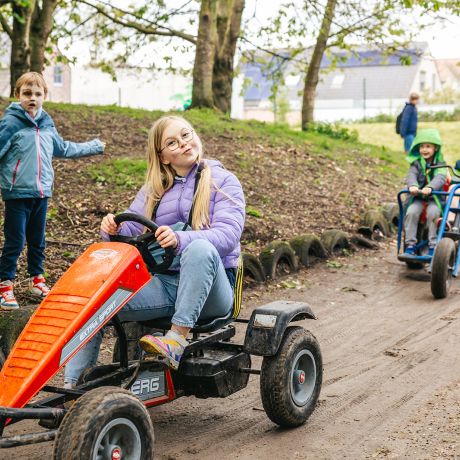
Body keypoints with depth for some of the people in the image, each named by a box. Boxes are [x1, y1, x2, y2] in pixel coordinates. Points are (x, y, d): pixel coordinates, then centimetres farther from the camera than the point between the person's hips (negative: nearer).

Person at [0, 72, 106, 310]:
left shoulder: (47, 124, 11)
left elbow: (63, 148, 26)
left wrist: (93, 147, 36)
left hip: (41, 193, 6)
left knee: (37, 241, 15)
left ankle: (37, 279, 29)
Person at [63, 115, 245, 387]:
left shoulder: (223, 181, 4)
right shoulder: (155, 189, 20)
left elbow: (228, 234, -13)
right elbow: (132, 228, 11)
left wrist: (181, 239, -31)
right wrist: (114, 229, -15)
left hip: (209, 288, -4)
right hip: (163, 283, 4)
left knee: (201, 248, -37)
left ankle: (177, 339, -37)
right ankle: (74, 385, -16)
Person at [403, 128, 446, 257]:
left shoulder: (440, 164, 1)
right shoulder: (416, 163, 5)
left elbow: (440, 178, -19)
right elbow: (411, 175, -14)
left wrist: (430, 187, -41)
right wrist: (412, 186, -39)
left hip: (435, 197, -1)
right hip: (418, 197, 1)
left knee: (433, 213, -32)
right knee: (411, 212, -28)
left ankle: (433, 246, -21)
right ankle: (410, 245, -21)